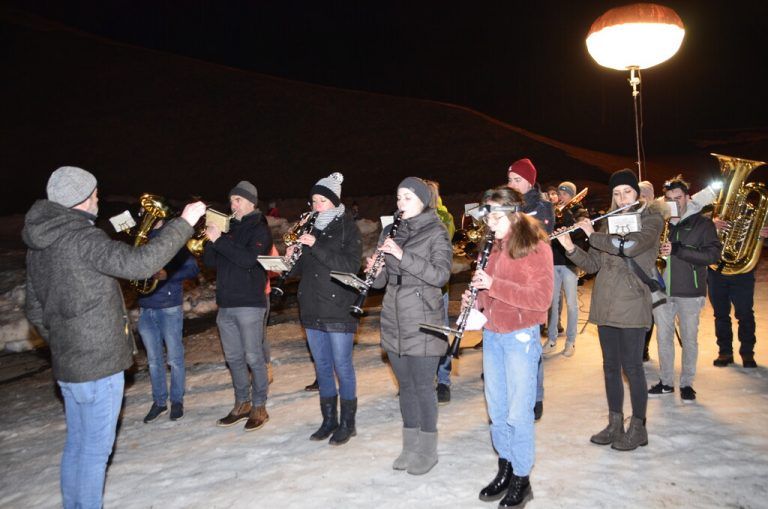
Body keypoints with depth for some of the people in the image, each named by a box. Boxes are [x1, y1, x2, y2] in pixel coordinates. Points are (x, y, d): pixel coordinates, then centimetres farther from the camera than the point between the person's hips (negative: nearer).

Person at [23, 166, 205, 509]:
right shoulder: (81, 237, -18)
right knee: (96, 449, 3)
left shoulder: (38, 245, 11)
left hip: (68, 364, 9)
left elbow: (35, 311, 17)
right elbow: (139, 263, -31)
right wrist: (184, 223, -25)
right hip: (99, 364, -9)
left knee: (77, 443, 20)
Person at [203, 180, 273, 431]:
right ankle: (242, 404, 26)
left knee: (254, 358, 0)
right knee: (234, 358, 13)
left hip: (249, 304, -6)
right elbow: (210, 262, 10)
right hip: (226, 305, 6)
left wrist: (219, 240, -20)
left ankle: (259, 407, 12)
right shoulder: (228, 229, 14)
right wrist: (211, 239, -6)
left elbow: (248, 258, -20)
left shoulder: (260, 230, -3)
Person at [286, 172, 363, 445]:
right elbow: (301, 268, 16)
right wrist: (292, 257, -7)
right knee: (322, 366, 13)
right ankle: (329, 420, 26)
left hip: (338, 310, -6)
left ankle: (347, 423, 16)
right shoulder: (311, 228, 11)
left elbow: (351, 265, -18)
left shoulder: (348, 228, -4)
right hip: (312, 310, 6)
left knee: (342, 366, 2)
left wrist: (316, 246, -23)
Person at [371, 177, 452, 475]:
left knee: (423, 385, 1)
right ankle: (410, 446, 27)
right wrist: (374, 270, -11)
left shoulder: (436, 233, -5)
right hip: (393, 319, 5)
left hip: (422, 321, -5)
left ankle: (428, 450, 17)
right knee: (406, 385, 14)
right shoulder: (391, 232, 11)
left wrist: (402, 255, -23)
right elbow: (381, 280, 13)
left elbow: (441, 275, -17)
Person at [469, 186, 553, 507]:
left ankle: (521, 481, 19)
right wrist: (476, 298, -3)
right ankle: (504, 470, 31)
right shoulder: (494, 246, 10)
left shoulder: (536, 247, -10)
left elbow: (541, 298, -18)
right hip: (492, 334, 6)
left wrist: (493, 285, -24)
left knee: (518, 413, 2)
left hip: (521, 337, -6)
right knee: (497, 409, 14)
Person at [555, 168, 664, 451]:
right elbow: (592, 264, 10)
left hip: (632, 304, -5)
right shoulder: (608, 222, 14)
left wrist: (592, 235, -13)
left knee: (631, 366, 0)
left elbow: (629, 246, -21)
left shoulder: (652, 218, -2)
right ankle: (615, 424, 23)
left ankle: (638, 428, 15)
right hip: (605, 303, 6)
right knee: (610, 365, 11)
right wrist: (570, 247, -5)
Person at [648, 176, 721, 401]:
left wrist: (677, 250, -21)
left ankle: (687, 383, 23)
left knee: (689, 339, 7)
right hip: (661, 289, 3)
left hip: (689, 292, -3)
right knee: (663, 337, 10)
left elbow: (713, 255, -12)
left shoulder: (703, 223, -2)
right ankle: (666, 382, 24)